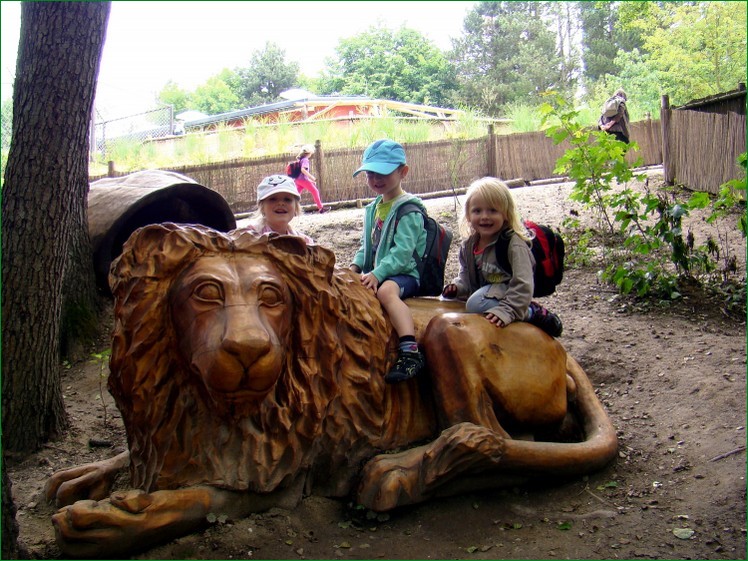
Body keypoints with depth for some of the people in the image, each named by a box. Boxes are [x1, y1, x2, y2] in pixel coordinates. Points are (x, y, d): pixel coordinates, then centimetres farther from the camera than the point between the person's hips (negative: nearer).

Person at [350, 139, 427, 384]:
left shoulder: (409, 210, -9)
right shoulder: (373, 209, 17)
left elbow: (402, 251, -20)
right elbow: (366, 245, 21)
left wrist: (377, 274, -29)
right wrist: (355, 266, 1)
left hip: (404, 273, -9)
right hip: (376, 273, 9)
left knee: (386, 290, -38)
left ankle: (410, 352, -51)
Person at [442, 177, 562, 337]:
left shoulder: (514, 244, -20)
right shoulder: (468, 245, 2)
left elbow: (523, 284, -27)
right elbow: (466, 276, 14)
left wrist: (507, 311, -37)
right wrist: (457, 287, -7)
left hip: (509, 296, -9)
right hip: (485, 292, 9)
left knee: (476, 304, -31)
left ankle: (531, 313, -12)